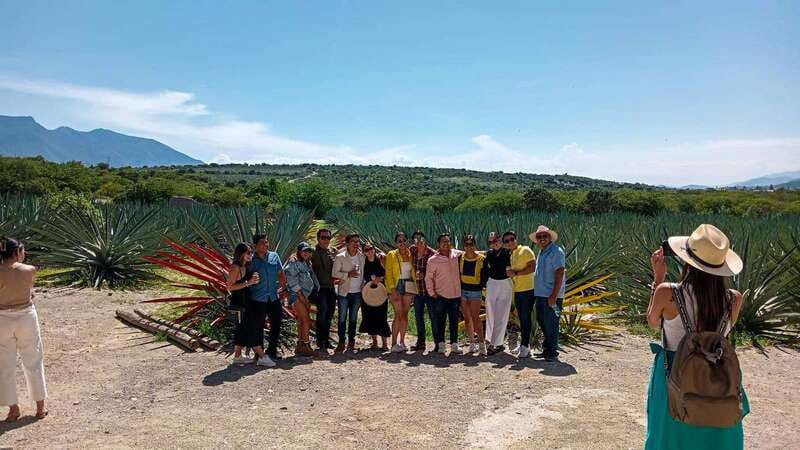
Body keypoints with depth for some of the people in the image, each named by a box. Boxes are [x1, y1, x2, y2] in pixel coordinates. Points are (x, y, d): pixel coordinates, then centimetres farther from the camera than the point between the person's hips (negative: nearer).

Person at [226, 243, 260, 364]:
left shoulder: (246, 267, 12)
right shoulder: (235, 267, -14)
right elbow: (230, 287, -19)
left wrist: (253, 280, 4)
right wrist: (248, 283, -22)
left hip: (246, 301, 9)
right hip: (238, 302, -9)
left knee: (243, 327, 11)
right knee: (240, 327, -5)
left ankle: (238, 354, 19)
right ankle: (237, 356, 3)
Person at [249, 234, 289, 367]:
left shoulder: (274, 256, 6)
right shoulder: (251, 260, -6)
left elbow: (281, 274, 11)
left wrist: (284, 289, 8)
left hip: (274, 297, 5)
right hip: (258, 299, -5)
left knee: (276, 325, 11)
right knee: (257, 327, 3)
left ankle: (271, 352, 26)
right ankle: (260, 355, 15)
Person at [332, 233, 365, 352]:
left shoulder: (361, 257, 7)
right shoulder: (340, 257, -5)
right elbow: (335, 273, -8)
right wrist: (348, 274, -18)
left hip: (357, 292, 3)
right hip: (344, 292, -3)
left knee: (353, 318, 10)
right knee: (342, 318, 1)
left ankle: (351, 342, 18)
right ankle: (341, 342, 10)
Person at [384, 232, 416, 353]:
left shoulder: (411, 254, 11)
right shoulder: (391, 255, 2)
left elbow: (414, 271, 14)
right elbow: (388, 274, -3)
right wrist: (392, 289, -12)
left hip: (409, 286, 3)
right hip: (396, 285, -3)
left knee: (405, 314, 5)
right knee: (399, 315, -9)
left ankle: (402, 342, 13)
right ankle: (394, 344, -5)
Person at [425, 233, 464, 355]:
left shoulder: (456, 254, 5)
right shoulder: (433, 260, -5)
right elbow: (428, 278, -2)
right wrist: (432, 293, -4)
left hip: (455, 294, 3)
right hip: (441, 295, -3)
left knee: (454, 321, 8)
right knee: (440, 321, 4)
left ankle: (454, 344, 16)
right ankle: (440, 344, 14)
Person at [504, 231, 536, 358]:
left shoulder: (525, 250, -8)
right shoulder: (511, 255, 17)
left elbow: (533, 267, -17)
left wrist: (516, 273, -17)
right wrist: (511, 274, 5)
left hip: (528, 289, -8)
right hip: (517, 290, 8)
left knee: (526, 318, -6)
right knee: (522, 318, 13)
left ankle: (525, 346, -1)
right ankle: (523, 344, 22)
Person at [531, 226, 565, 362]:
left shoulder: (556, 251, -11)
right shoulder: (541, 252, 17)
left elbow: (559, 274, -17)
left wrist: (554, 295, -22)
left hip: (551, 296, -9)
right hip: (540, 294, 9)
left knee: (551, 325, -3)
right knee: (542, 322, 15)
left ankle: (553, 353, 8)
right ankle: (546, 349, 28)